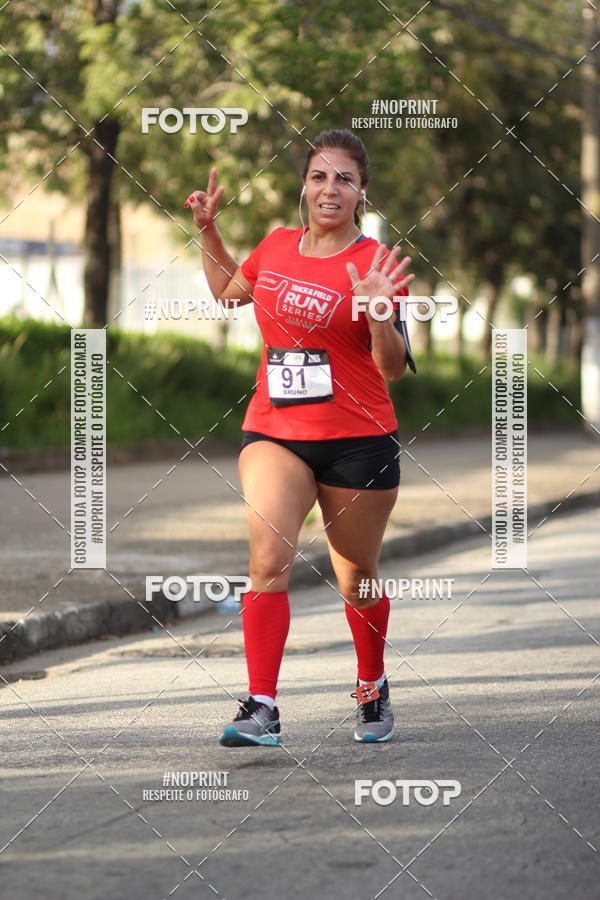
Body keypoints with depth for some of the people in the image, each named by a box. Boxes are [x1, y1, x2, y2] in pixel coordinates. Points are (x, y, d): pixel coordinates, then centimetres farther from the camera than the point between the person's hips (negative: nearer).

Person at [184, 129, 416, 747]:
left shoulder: (377, 262, -6)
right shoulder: (276, 247, 6)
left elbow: (395, 367, -9)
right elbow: (228, 291, 28)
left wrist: (379, 310, -25)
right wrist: (207, 230, 18)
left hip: (359, 440, -2)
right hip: (274, 433, 2)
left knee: (357, 578, 11)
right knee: (268, 558, -19)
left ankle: (372, 689, 37)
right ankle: (261, 709, -24)